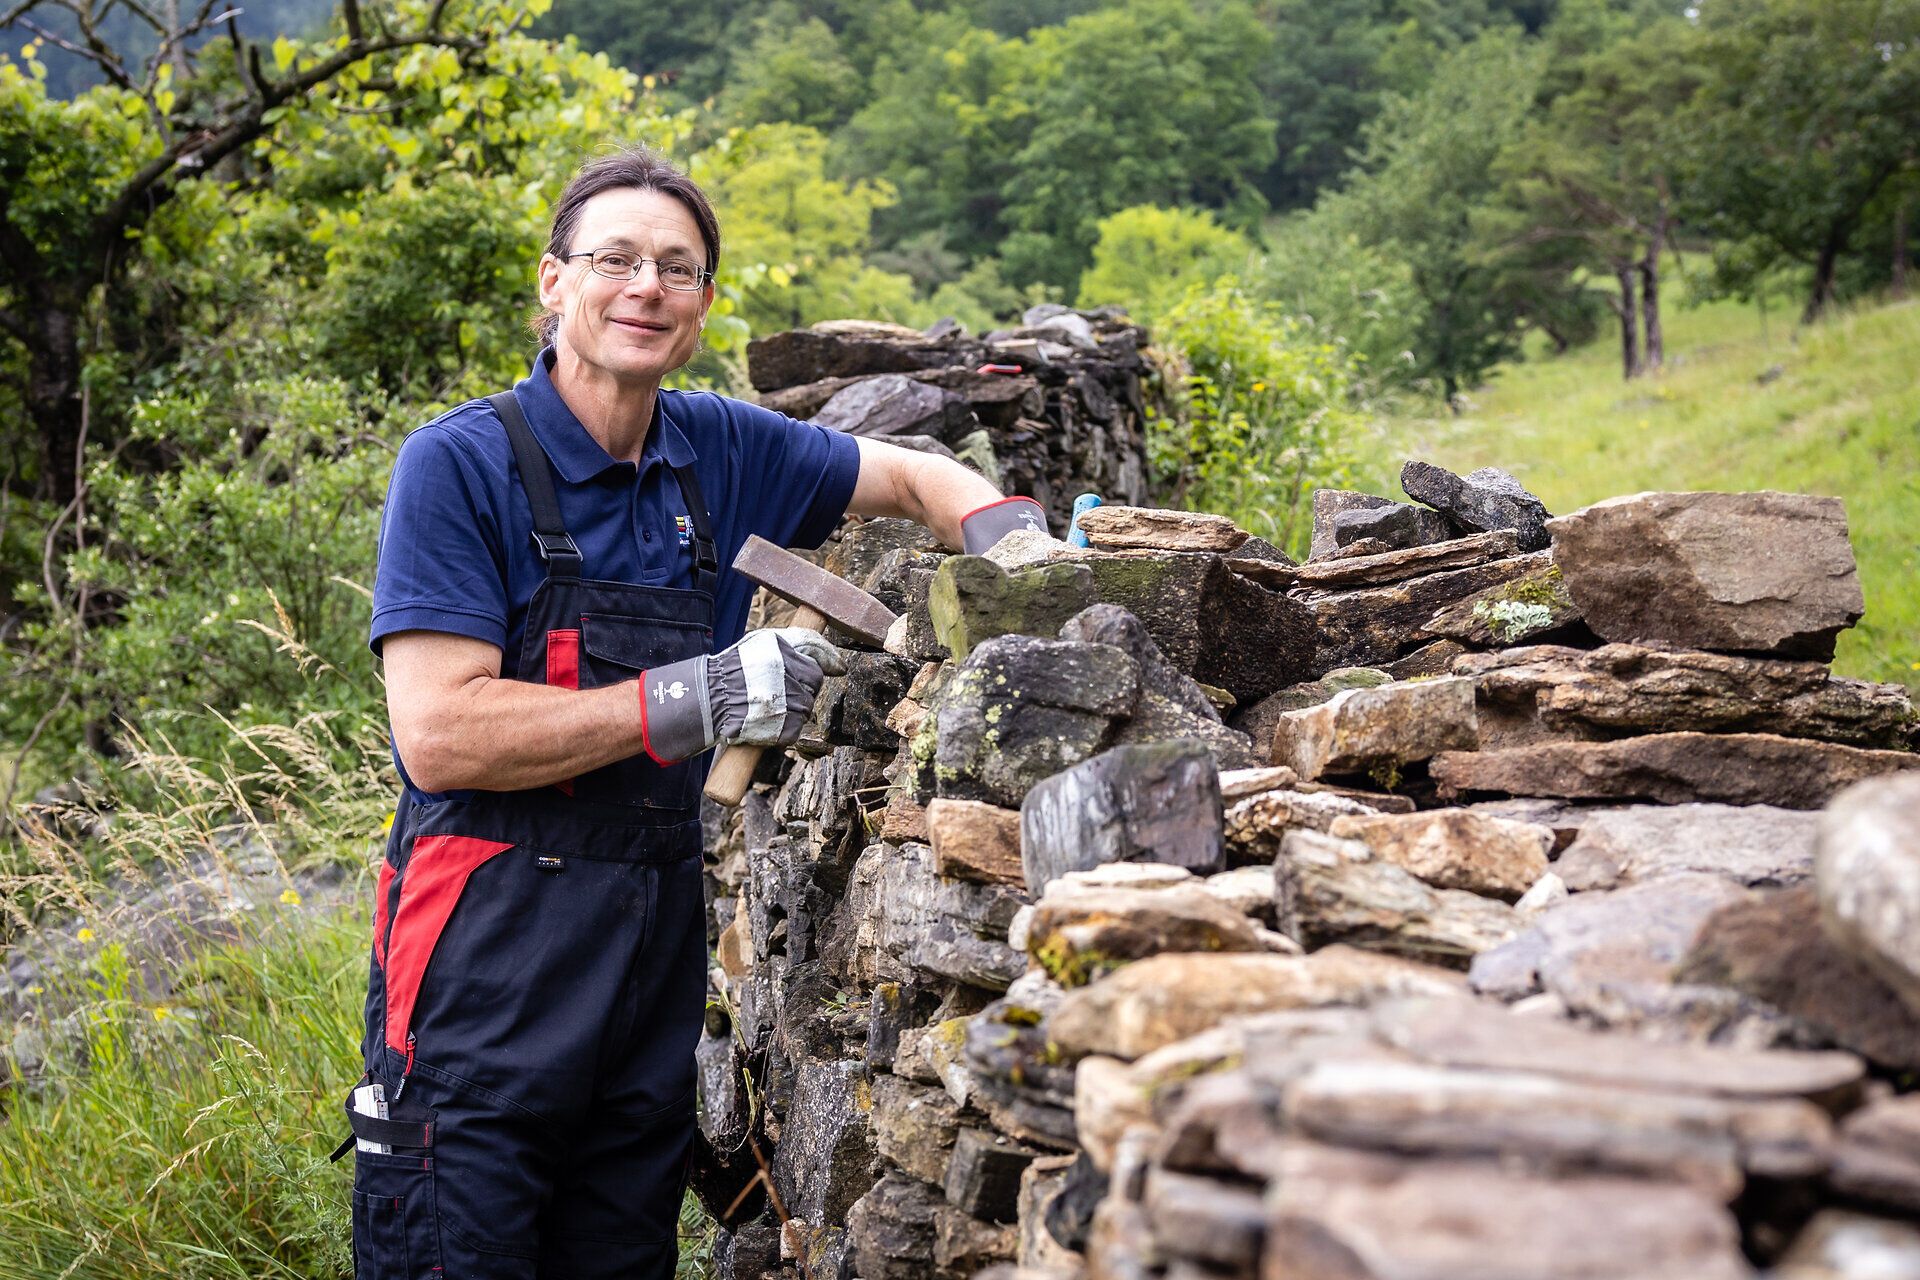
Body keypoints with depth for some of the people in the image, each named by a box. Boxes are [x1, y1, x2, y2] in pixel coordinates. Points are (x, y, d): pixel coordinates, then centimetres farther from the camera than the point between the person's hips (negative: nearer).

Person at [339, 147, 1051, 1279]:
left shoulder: (720, 452, 6)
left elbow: (915, 478, 20)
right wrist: (700, 699, -20)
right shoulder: (460, 465, -10)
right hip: (489, 949, -5)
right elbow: (439, 734, -19)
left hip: (659, 928, 6)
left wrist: (1014, 546, -2)